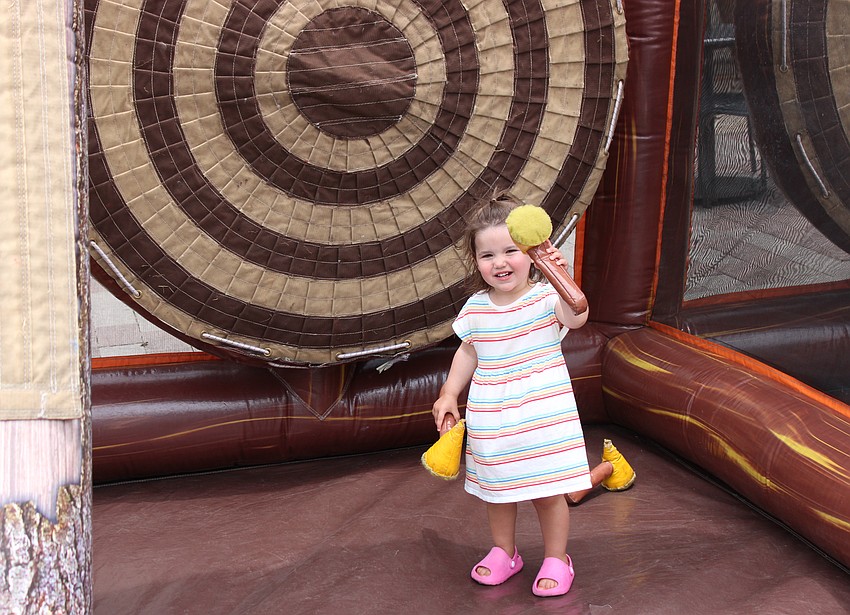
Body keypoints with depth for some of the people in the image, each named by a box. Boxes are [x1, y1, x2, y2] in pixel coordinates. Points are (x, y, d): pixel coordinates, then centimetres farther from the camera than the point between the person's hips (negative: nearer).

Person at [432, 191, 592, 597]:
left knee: (548, 489, 5)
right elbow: (468, 352, 15)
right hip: (490, 418, 4)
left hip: (541, 411, -4)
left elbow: (577, 316, -32)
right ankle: (503, 552, 35)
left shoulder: (545, 297, -12)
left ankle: (556, 559, 22)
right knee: (496, 487, 16)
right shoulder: (476, 307, 2)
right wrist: (449, 395, 12)